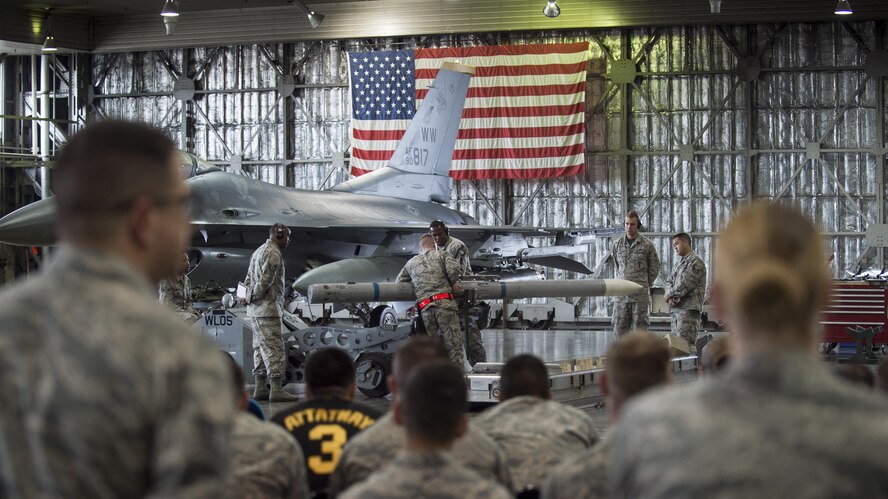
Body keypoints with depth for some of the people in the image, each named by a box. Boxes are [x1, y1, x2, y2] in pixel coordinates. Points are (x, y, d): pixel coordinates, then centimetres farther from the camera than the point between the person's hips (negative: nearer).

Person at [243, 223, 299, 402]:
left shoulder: (259, 251, 20)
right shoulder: (273, 253, -13)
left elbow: (249, 279, 21)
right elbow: (265, 281, -19)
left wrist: (249, 296, 11)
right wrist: (254, 297, -7)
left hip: (255, 311, 10)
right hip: (267, 309, -10)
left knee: (261, 348, 12)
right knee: (274, 349, -10)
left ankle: (260, 389, 13)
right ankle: (276, 390, -13)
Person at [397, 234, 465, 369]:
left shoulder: (411, 263, 24)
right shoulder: (442, 255, 13)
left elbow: (398, 282, 30)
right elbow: (453, 270, -5)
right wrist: (453, 283, 13)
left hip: (425, 309, 3)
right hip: (445, 303, -3)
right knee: (454, 345, -5)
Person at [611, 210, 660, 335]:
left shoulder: (647, 245, 0)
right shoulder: (616, 245, 10)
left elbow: (654, 269, 9)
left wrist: (644, 286, 10)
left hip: (640, 295, -3)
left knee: (639, 329, -3)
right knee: (620, 328, 1)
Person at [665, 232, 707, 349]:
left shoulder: (696, 261, -5)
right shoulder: (681, 263, 23)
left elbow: (686, 284, -15)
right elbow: (669, 281, 18)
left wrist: (669, 295, -3)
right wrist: (670, 297, -3)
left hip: (689, 309, -9)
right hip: (675, 309, 9)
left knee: (685, 344, -17)